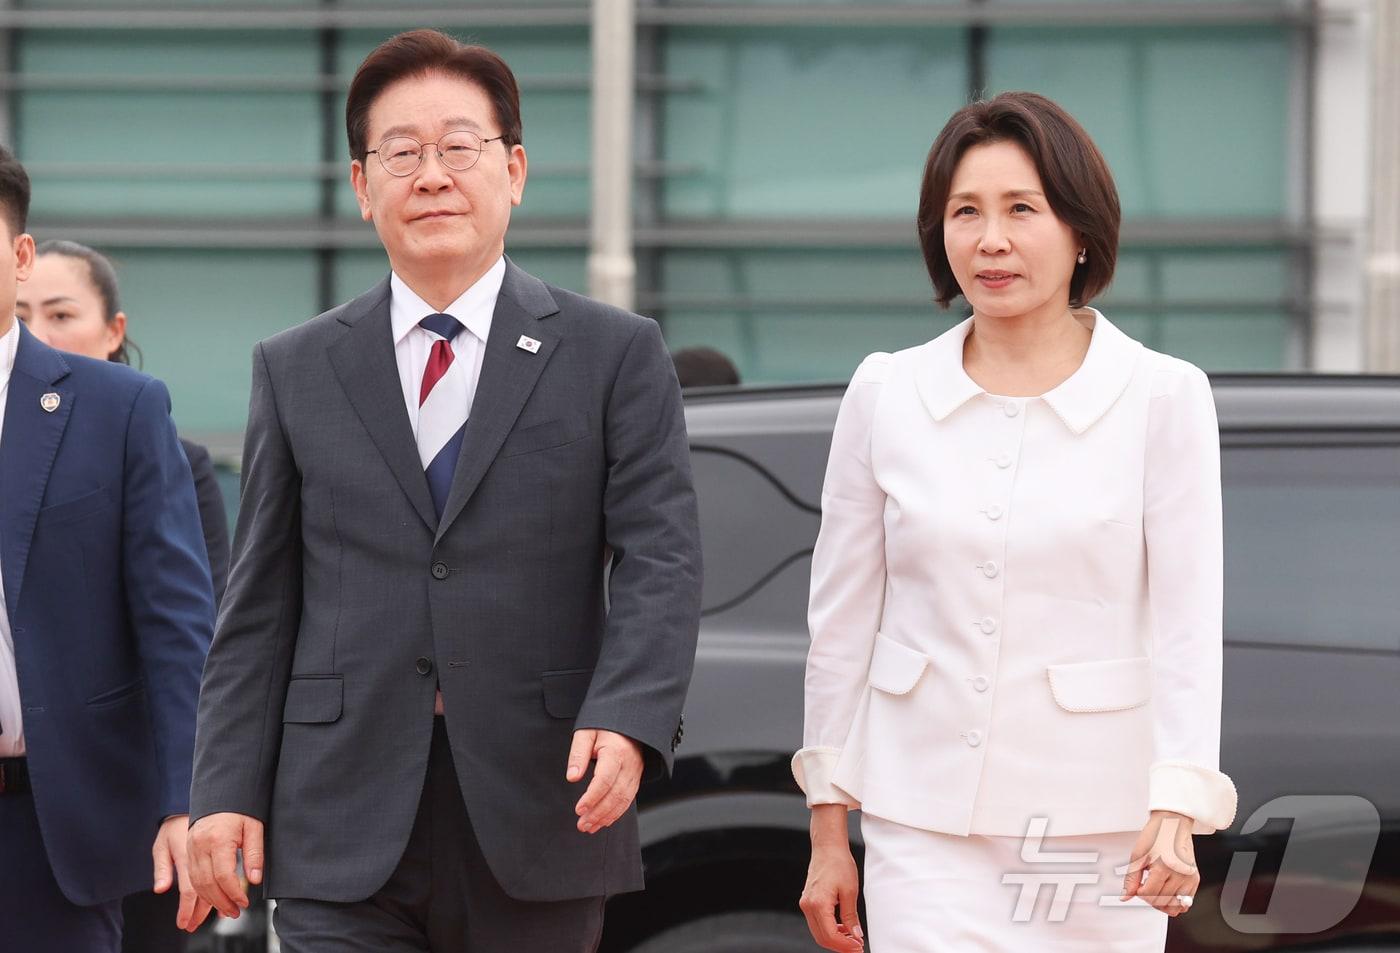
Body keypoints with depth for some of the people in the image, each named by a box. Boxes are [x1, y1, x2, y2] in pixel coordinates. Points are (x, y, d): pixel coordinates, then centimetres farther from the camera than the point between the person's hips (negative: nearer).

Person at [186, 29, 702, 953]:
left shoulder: (615, 354, 6)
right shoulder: (296, 371, 12)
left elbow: (661, 560, -3)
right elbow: (259, 605, 10)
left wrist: (625, 719, -20)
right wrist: (227, 791, 1)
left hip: (539, 815, -1)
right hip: (346, 834, 1)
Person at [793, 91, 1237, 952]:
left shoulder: (1163, 397, -3)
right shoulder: (885, 394, 3)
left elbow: (1187, 623, -7)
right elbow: (842, 621, 8)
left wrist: (1177, 813, -20)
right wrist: (828, 831, 9)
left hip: (1099, 824, -1)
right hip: (924, 825, 1)